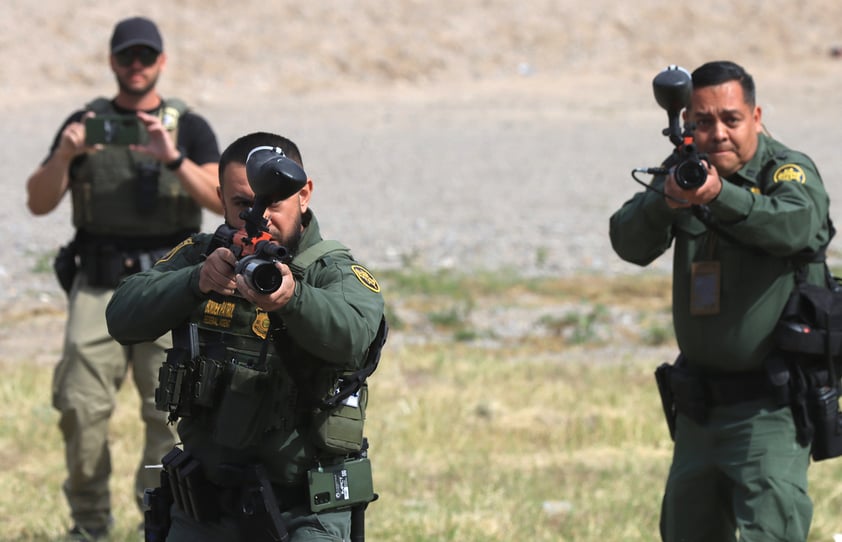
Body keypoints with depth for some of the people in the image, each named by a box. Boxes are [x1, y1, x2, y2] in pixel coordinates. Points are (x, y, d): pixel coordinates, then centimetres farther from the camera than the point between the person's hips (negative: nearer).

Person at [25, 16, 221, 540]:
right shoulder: (85, 123, 8)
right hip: (99, 285, 1)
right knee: (82, 404, -8)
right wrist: (65, 154, -17)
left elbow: (222, 199, -10)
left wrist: (172, 159, -25)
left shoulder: (190, 128, 4)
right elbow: (39, 203, 1)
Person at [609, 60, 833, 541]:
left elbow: (794, 226, -33)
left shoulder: (788, 172, -10)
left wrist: (720, 195, -50)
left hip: (771, 406, -6)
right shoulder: (683, 170, 5)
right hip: (699, 406, 6)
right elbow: (631, 244, -8)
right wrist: (666, 200, -30)